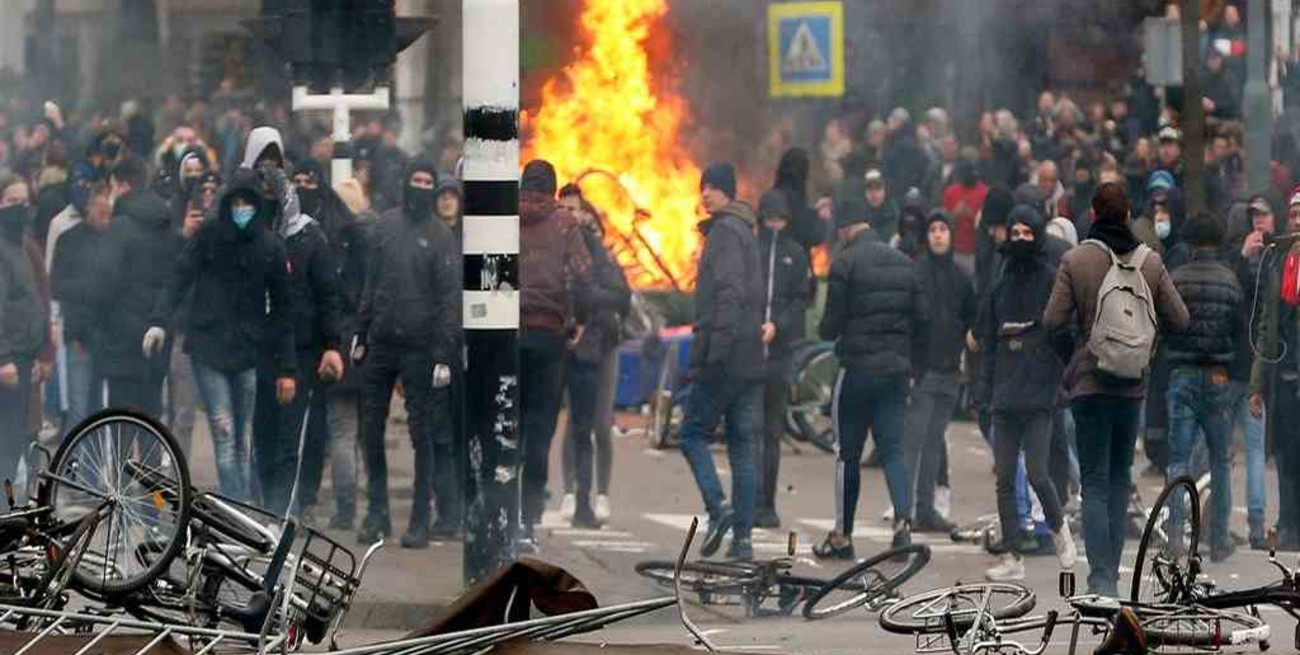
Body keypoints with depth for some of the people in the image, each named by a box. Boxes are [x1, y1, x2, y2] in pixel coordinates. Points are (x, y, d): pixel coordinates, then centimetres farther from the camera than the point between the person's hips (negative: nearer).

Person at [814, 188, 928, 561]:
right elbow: (922, 319, 9)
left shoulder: (846, 263, -10)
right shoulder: (903, 264, 9)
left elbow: (832, 324, -10)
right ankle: (903, 521, -17)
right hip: (895, 371, 5)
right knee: (893, 449, 4)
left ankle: (842, 536, 11)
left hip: (858, 368, -5)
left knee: (847, 454, 5)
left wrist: (826, 331, 13)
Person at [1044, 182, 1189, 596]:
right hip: (1133, 385, 3)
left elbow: (1054, 321, -11)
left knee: (1095, 483, -2)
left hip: (1089, 382, -3)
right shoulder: (1149, 261, -1)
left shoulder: (1075, 260, -9)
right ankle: (1110, 570, 17)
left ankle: (1102, 579, -13)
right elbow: (1178, 320, 3)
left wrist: (1071, 356, 7)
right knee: (1120, 476, 16)